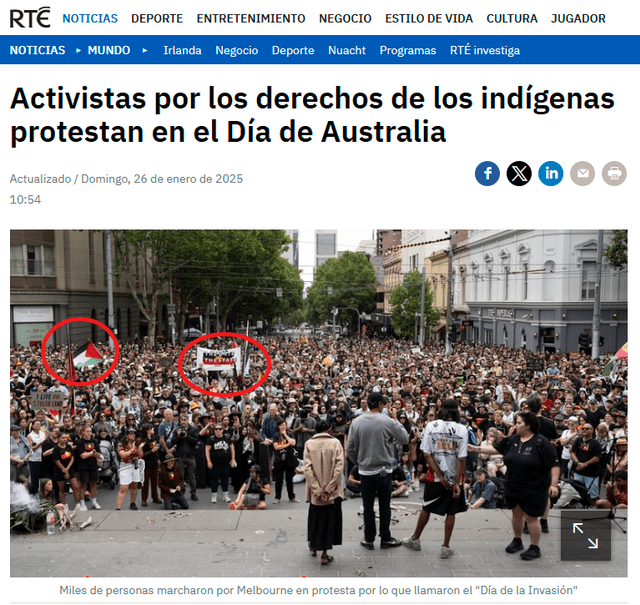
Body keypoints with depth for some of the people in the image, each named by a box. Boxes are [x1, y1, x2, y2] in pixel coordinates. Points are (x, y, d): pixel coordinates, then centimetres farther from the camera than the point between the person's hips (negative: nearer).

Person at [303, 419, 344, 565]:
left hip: (315, 491, 2)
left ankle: (314, 547, 37)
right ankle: (324, 554, 12)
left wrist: (317, 490, -9)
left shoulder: (309, 444, -4)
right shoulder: (335, 443, -6)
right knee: (330, 519, 10)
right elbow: (339, 466, -13)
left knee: (315, 518, 20)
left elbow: (307, 468, -10)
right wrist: (328, 489, -11)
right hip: (333, 491, -2)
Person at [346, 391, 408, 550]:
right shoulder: (388, 421, -15)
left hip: (364, 470, 2)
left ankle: (369, 539, 21)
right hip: (383, 470, -2)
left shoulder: (357, 422, -6)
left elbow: (350, 448, -2)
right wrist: (395, 420, 3)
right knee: (384, 506, 14)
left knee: (368, 506, 13)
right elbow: (405, 439, -4)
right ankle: (385, 539, 23)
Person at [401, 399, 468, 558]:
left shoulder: (431, 426, -7)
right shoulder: (462, 430, -10)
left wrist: (440, 476, -8)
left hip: (434, 477, 1)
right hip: (454, 478, -1)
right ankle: (445, 547, 21)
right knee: (450, 512, 14)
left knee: (427, 508, 17)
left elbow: (427, 455, -11)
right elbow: (462, 459, -14)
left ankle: (415, 539, 32)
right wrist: (457, 483, -10)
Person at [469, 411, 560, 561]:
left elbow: (554, 464, -14)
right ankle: (517, 541, 36)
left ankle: (535, 548, 21)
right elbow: (495, 448, 4)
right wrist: (476, 448, -3)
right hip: (513, 487, 6)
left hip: (534, 489, -6)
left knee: (531, 518, 4)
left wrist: (554, 484, -19)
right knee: (516, 514, 18)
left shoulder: (541, 442, -16)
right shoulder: (512, 439, 1)